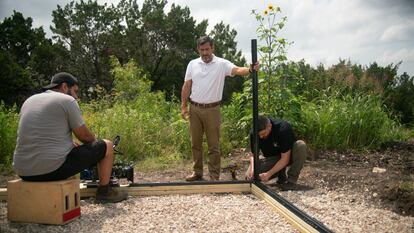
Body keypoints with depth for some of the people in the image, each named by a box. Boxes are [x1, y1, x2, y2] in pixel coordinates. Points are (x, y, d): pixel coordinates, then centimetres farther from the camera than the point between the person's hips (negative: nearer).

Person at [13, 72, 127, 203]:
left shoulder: (29, 101, 17)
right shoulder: (67, 100, -4)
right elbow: (85, 136, 0)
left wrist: (72, 144, 26)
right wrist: (94, 141, 22)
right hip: (53, 169, -8)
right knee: (106, 145, 10)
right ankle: (104, 192, 21)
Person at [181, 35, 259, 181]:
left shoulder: (222, 64, -6)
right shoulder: (192, 64, 4)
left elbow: (237, 70, -23)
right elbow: (186, 87, 6)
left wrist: (250, 69, -44)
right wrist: (183, 107, 2)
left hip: (212, 109, -3)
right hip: (194, 109, 3)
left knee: (213, 145, 2)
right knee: (195, 143, 13)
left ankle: (215, 176, 12)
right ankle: (197, 172, 27)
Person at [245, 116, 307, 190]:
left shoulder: (283, 129, -31)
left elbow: (285, 159, -30)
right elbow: (253, 154, -10)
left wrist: (269, 174, -35)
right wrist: (252, 169, -30)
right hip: (271, 158, 3)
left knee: (301, 145, -36)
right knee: (250, 176, -20)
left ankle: (291, 180, -21)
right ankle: (281, 175, 5)